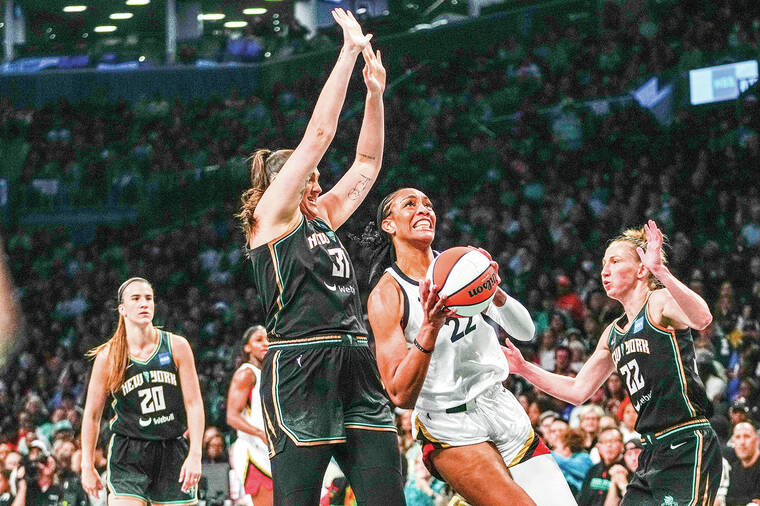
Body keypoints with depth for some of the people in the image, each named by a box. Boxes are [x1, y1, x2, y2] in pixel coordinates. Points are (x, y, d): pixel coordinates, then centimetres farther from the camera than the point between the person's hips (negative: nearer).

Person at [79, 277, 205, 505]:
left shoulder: (177, 347, 0)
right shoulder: (108, 357, -3)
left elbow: (194, 403, -1)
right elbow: (92, 414, 5)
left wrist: (195, 455, -10)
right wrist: (87, 466, 4)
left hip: (173, 452, 2)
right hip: (128, 455, -2)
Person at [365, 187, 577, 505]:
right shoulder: (386, 296, -8)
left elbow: (524, 331, 1)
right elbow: (401, 395, -16)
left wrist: (494, 292, -19)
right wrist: (429, 329, -30)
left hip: (502, 408, 5)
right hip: (450, 426, -5)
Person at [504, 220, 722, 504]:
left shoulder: (661, 301, -5)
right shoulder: (614, 334, 20)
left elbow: (701, 319, -28)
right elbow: (578, 390, 25)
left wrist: (660, 271, -38)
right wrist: (524, 369, 18)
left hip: (689, 449, -9)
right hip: (653, 454, 9)